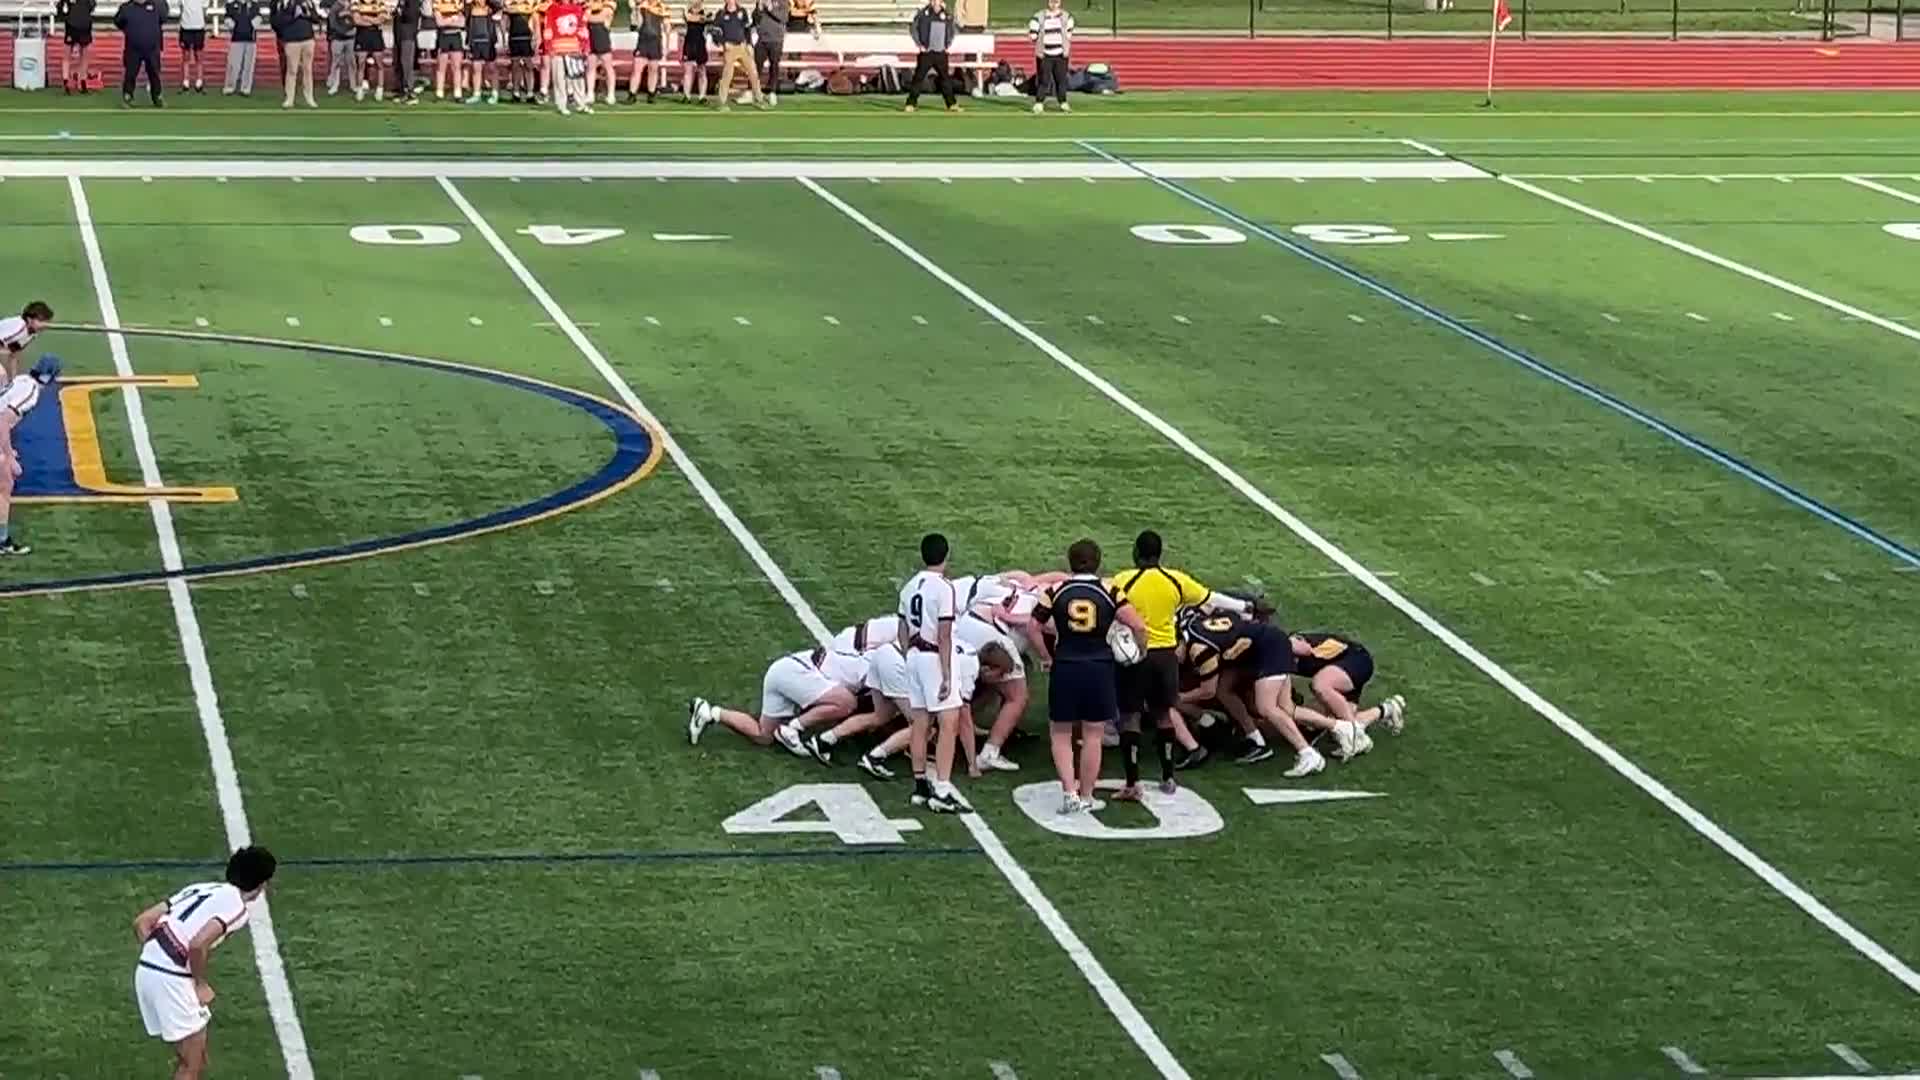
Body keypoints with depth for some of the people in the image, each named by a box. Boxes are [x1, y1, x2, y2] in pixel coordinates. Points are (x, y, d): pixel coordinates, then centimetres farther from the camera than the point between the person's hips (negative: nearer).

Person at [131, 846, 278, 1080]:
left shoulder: (201, 889, 19)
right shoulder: (236, 907, -6)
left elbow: (141, 922, 16)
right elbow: (197, 944, -21)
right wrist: (201, 984, -5)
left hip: (145, 971, 8)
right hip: (171, 979, -8)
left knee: (192, 1059, 20)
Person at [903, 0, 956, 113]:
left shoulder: (947, 16, 4)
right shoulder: (923, 14, -6)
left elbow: (952, 31, 19)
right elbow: (913, 28, -1)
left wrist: (948, 44, 9)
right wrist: (919, 44, -5)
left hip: (941, 53, 3)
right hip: (926, 53, -3)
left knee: (945, 78, 7)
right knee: (918, 77, -3)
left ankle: (951, 104, 14)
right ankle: (911, 103, 2)